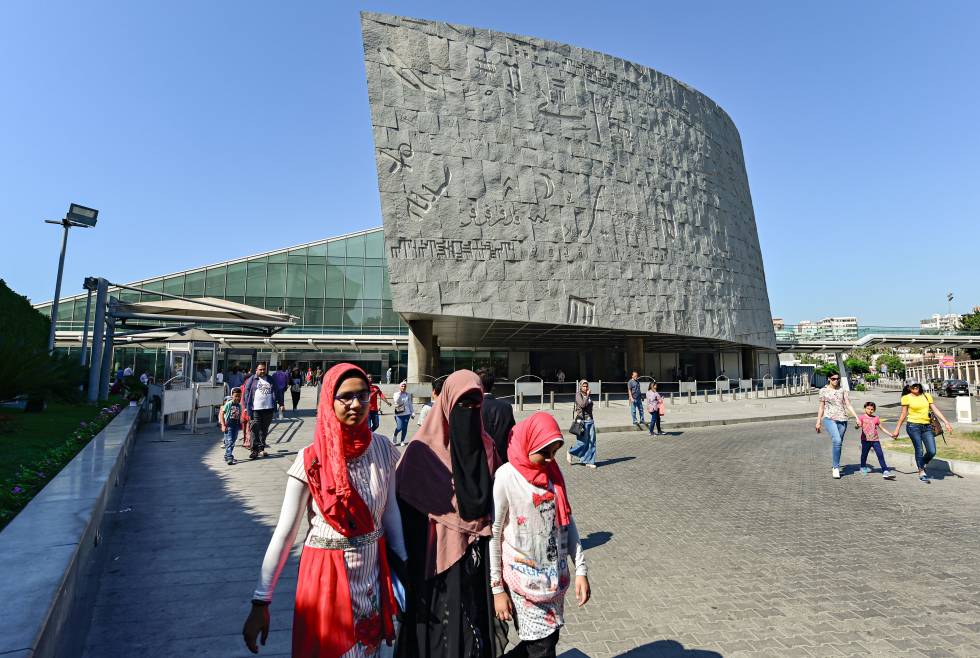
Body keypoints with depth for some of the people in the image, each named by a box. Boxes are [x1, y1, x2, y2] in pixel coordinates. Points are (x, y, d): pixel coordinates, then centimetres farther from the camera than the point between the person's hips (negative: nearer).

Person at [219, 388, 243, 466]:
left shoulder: (239, 405, 7)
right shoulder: (228, 404, -8)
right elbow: (221, 413, -8)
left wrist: (240, 424, 12)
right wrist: (223, 425, -13)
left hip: (236, 426, 6)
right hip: (228, 425, -6)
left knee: (232, 442, 13)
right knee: (229, 442, -12)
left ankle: (227, 456, 27)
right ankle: (229, 458, -17)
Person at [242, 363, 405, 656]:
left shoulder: (382, 448, -8)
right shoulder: (311, 460, -17)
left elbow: (390, 509, 1)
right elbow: (284, 533, -13)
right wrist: (261, 602, -12)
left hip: (373, 569, 4)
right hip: (326, 571, -3)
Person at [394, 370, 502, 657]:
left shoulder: (485, 446, 2)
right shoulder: (423, 450, -12)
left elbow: (496, 501, 8)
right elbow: (405, 507, -12)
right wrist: (406, 561, -13)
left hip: (477, 558, 4)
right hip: (437, 557, -4)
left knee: (477, 622, 14)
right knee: (439, 628, 8)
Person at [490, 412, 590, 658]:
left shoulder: (553, 472, 2)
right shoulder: (506, 477, -15)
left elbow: (567, 522, 7)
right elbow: (492, 536, -10)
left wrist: (580, 569, 3)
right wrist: (497, 589, -8)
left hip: (556, 579, 6)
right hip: (524, 580, -5)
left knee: (549, 638, 14)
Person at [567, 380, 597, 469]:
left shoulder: (589, 396, 13)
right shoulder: (578, 394, -6)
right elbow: (582, 404, -20)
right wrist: (587, 395, -14)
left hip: (590, 420, 6)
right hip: (582, 420, -6)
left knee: (591, 441, 2)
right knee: (583, 441, -4)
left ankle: (589, 461, 9)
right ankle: (570, 452, 21)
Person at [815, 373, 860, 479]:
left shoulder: (842, 390, 11)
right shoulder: (824, 391, 6)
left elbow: (848, 405, 9)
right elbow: (821, 407, 10)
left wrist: (856, 417, -2)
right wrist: (818, 422, 7)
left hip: (842, 419, 3)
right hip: (829, 418, -3)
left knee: (839, 443, 6)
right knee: (837, 441, -21)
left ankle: (835, 467, 19)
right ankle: (836, 468, -14)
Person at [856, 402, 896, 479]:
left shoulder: (876, 418, 10)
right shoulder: (862, 417, 0)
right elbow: (858, 426, -9)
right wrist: (858, 426, -33)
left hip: (875, 440, 2)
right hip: (866, 440, -2)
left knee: (880, 455, -7)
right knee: (864, 454, 10)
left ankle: (885, 471, -9)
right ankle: (863, 467, 32)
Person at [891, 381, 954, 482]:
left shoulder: (927, 396, 11)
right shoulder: (906, 398, 0)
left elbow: (935, 410, 10)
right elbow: (903, 415, 5)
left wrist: (946, 422, 1)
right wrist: (897, 430, 5)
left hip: (927, 427, 4)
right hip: (913, 426, -4)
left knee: (932, 451, -3)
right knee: (919, 450, -5)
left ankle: (922, 465, 25)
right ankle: (921, 472, 10)